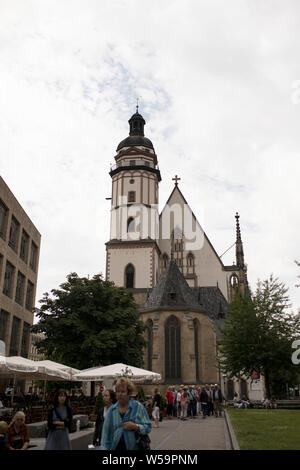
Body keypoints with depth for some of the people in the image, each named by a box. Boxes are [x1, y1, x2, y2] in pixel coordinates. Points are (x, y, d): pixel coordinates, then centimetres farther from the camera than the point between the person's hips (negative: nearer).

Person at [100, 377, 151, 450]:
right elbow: (106, 431, 9)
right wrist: (104, 447, 1)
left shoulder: (138, 407, 0)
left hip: (134, 448, -2)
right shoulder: (111, 410, 8)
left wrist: (135, 426, -16)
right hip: (115, 447, 3)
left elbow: (148, 428, -1)